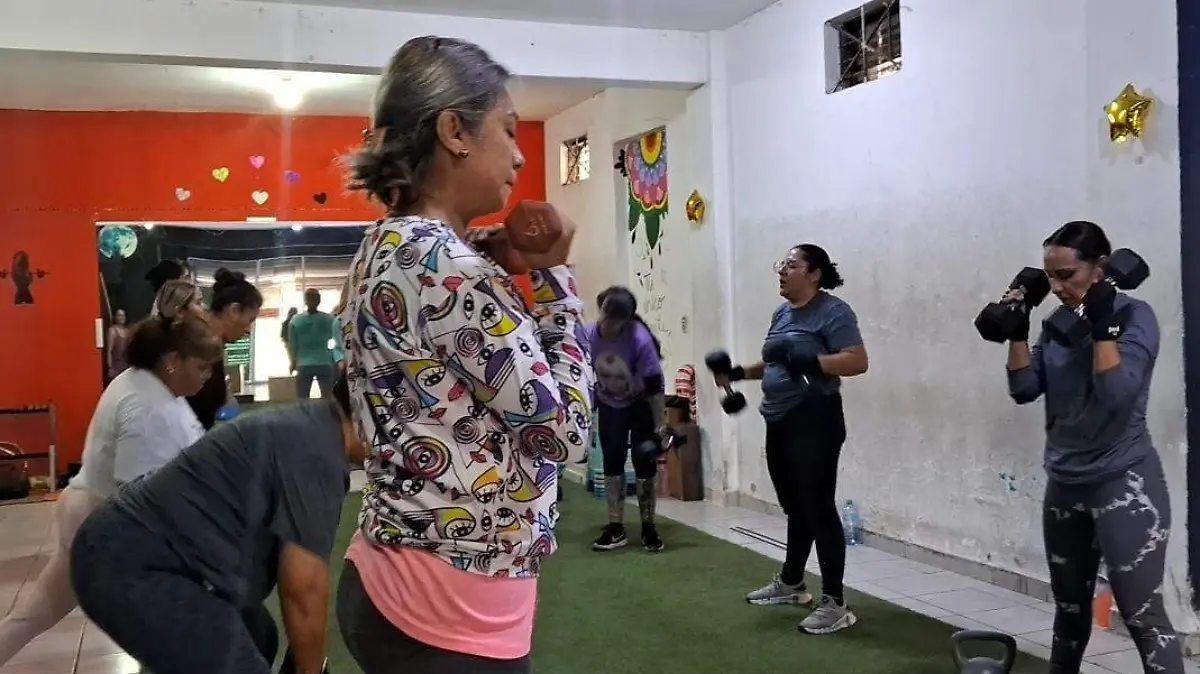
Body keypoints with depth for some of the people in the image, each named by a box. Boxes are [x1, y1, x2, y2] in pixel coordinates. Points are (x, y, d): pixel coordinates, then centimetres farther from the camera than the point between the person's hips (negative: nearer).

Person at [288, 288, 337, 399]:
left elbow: (292, 346, 2)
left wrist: (294, 362, 16)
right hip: (325, 365, 1)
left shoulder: (295, 321, -4)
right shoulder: (329, 319, -2)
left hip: (304, 365, -1)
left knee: (302, 401, 6)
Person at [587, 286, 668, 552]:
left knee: (644, 465, -3)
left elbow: (655, 384, -27)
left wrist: (660, 425, -26)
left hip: (641, 405, -3)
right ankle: (616, 528, 12)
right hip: (609, 405, 3)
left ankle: (648, 528, 10)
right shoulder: (588, 335, -21)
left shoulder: (640, 339, -33)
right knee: (612, 463, 3)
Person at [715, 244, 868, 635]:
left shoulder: (833, 311, -10)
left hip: (814, 422, -8)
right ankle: (791, 583, 30)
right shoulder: (782, 313, 15)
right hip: (780, 422, 8)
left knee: (818, 507, -6)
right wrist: (740, 372, 10)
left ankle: (835, 603, -1)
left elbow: (857, 361, -19)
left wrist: (812, 360, -30)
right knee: (794, 507, 17)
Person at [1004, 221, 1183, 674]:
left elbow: (1116, 392, -23)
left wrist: (1103, 321, -23)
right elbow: (1023, 389, 2)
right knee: (1069, 606, 18)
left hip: (1124, 483, -6)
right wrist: (1018, 326, -4)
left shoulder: (1134, 316, -10)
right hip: (1063, 485, 6)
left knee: (1142, 615, -6)